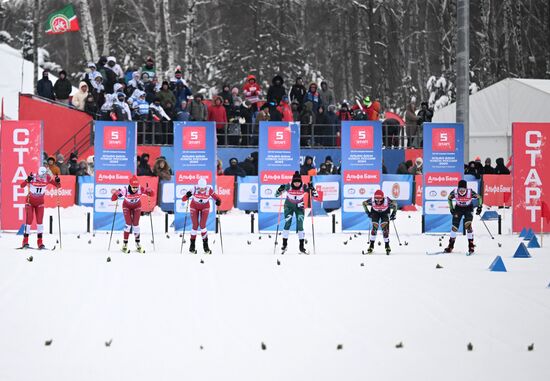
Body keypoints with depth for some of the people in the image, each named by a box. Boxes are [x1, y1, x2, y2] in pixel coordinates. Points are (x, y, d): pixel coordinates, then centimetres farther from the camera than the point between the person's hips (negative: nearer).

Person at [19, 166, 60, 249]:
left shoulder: (47, 178, -15)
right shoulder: (32, 177, -24)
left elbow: (58, 186, -8)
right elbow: (22, 186, -33)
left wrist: (58, 181, -30)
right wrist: (28, 180, -51)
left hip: (40, 202, 3)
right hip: (30, 201, -3)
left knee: (40, 221, -1)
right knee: (29, 220, -6)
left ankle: (40, 243, 2)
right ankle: (25, 242, 1)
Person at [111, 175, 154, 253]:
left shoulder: (141, 189, -33)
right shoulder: (125, 190, -37)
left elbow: (152, 194, -23)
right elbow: (113, 198, -34)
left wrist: (149, 191, -45)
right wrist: (115, 193, -55)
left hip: (137, 206, 1)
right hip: (127, 206, -1)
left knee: (136, 225, 1)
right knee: (128, 224, -9)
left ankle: (137, 244, 17)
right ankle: (125, 244, 4)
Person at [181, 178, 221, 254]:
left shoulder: (209, 190, -29)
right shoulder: (194, 189, -29)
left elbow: (217, 198, -25)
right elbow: (183, 199, -28)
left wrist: (218, 201, -48)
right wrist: (187, 196, -49)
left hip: (205, 207, 0)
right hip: (194, 207, 0)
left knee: (202, 225, -13)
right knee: (195, 225, -7)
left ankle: (205, 245, -1)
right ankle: (192, 246, 8)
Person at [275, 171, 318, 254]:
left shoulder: (304, 187, -22)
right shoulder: (288, 186, -23)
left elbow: (315, 194, -15)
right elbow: (277, 195, -15)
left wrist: (312, 189, -34)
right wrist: (280, 190, -36)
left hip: (299, 207, 0)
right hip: (289, 206, 0)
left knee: (300, 225, -7)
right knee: (287, 223, -12)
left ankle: (302, 246, 0)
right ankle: (284, 244, 3)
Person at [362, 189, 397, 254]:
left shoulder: (387, 200, -35)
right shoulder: (372, 200, -33)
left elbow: (395, 204, -15)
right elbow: (364, 203, -11)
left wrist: (393, 214, -18)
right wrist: (367, 212, -12)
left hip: (385, 213, -1)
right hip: (375, 213, 1)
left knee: (385, 228, -16)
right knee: (374, 227, -14)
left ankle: (387, 245, -4)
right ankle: (371, 245, -2)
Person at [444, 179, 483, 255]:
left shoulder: (470, 192, -28)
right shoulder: (454, 192, -24)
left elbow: (479, 197, -9)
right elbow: (449, 198, 0)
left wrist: (479, 207, -15)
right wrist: (451, 208, -2)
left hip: (468, 209, -2)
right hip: (458, 208, 2)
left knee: (468, 226, -19)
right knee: (454, 227, 0)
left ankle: (471, 245, -9)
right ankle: (450, 246, 14)